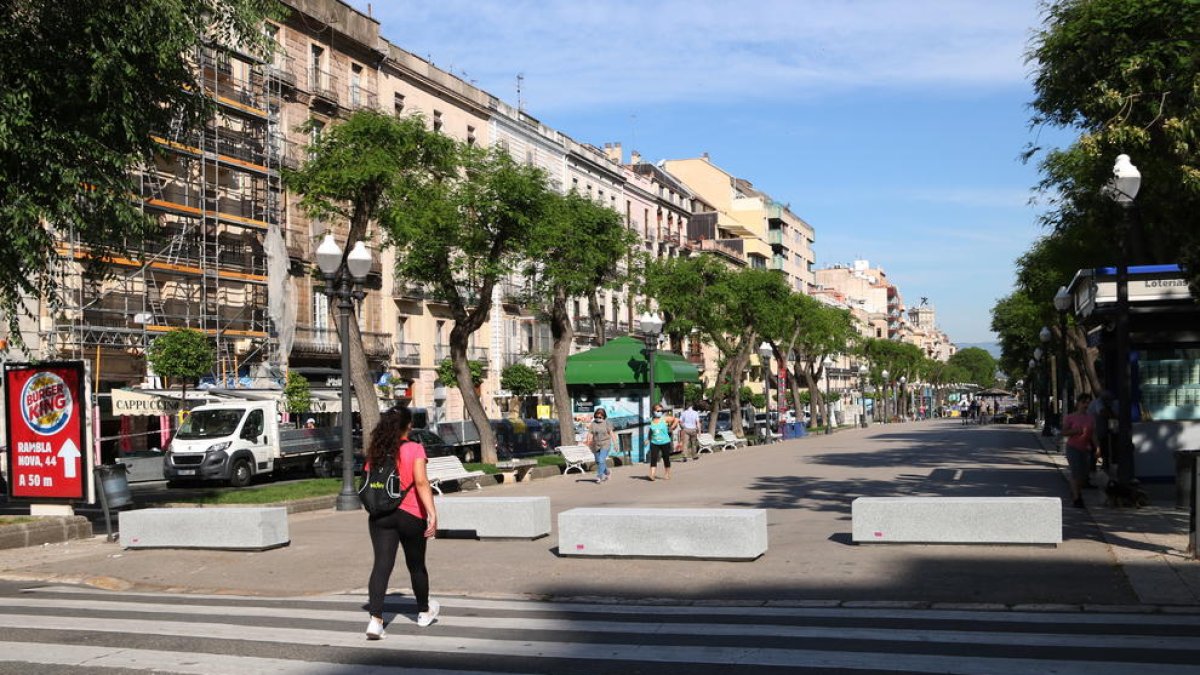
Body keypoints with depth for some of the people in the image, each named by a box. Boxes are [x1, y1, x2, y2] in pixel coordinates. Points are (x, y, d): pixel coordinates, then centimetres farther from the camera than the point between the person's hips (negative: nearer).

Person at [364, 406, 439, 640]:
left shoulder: (376, 452, 4)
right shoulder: (414, 449, -9)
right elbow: (421, 482, -21)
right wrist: (432, 513, -26)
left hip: (380, 516, 3)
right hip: (411, 515, -3)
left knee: (381, 565, -3)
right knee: (416, 565, 16)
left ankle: (375, 619, -19)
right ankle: (424, 612, 36)